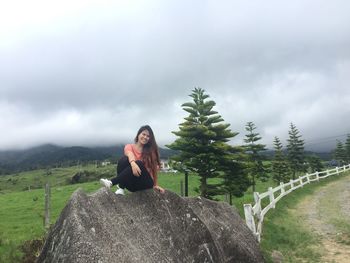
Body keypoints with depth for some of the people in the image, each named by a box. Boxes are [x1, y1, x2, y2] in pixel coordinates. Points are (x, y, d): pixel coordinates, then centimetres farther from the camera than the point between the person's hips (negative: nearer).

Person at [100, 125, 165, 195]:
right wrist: (133, 163, -44)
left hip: (146, 182, 0)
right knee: (124, 159, -24)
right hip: (132, 182, 1)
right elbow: (130, 155, -22)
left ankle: (112, 182, -39)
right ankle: (121, 189, -36)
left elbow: (154, 169, 3)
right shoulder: (129, 147, 1)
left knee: (139, 163, -31)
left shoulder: (151, 150, 4)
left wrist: (156, 185, -2)